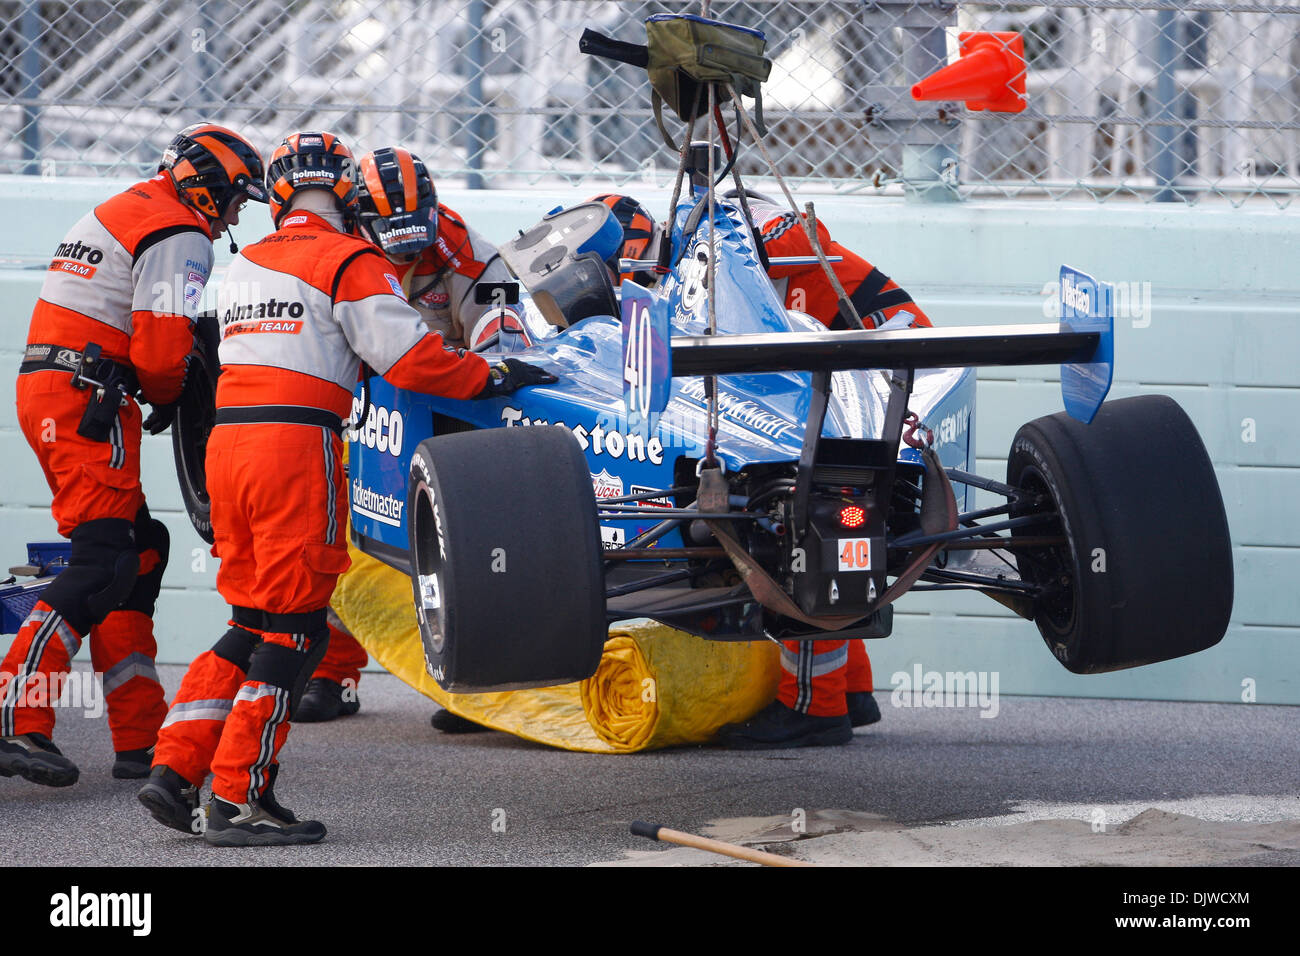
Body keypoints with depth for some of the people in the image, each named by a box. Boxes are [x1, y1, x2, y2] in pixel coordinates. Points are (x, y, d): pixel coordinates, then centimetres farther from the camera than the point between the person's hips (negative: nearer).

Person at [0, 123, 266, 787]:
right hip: (88, 401, -10)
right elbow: (160, 345, -16)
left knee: (141, 549, 13)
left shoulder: (119, 213, 24)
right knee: (103, 564, -14)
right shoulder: (180, 236, -9)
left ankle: (139, 737, 11)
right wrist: (167, 400, 3)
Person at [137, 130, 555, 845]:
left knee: (255, 620, 15)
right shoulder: (350, 262, -3)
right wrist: (494, 378, 0)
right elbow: (409, 358, -9)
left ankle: (174, 768, 8)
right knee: (292, 628, -2)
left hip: (226, 438, 7)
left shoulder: (242, 268, 19)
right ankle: (238, 799, -5)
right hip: (299, 445, -7)